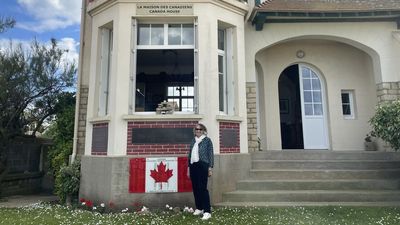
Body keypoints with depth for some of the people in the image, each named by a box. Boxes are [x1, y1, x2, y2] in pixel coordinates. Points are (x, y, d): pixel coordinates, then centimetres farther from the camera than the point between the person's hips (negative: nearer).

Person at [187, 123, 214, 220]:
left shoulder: (207, 140, 2)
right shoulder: (193, 141, 16)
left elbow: (210, 154, -2)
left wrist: (210, 168, -8)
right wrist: (188, 167, 15)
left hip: (202, 166, -5)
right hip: (193, 166, 5)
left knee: (202, 188, -9)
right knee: (195, 188, 8)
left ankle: (207, 211, -5)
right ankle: (199, 208, 22)